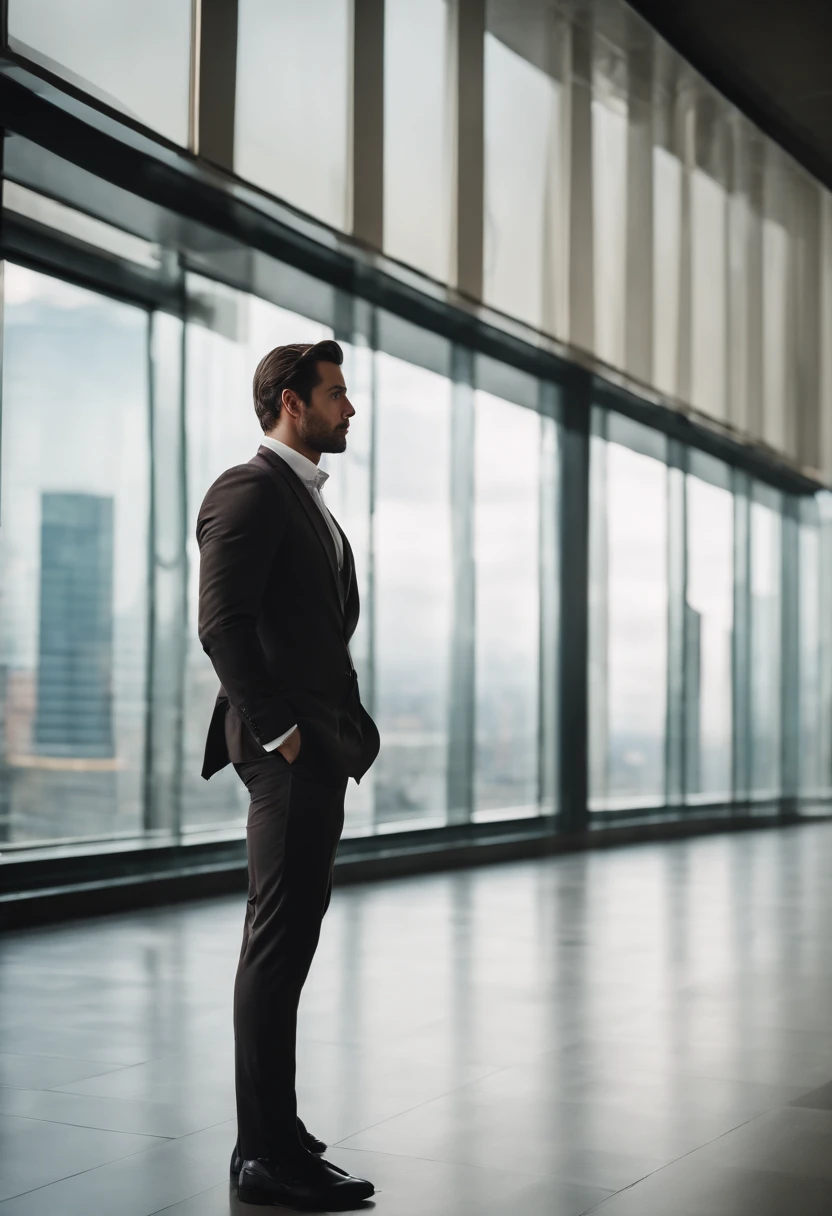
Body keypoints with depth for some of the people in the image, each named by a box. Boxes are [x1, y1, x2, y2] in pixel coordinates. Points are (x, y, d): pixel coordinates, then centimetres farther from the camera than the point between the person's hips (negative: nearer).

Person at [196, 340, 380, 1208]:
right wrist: (277, 732, -18)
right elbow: (222, 624, -18)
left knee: (287, 943, 13)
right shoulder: (250, 491, -10)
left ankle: (270, 1137, 21)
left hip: (319, 751, 10)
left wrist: (344, 732, 14)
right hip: (288, 752, -10)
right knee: (279, 947, -7)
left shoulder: (307, 500, 22)